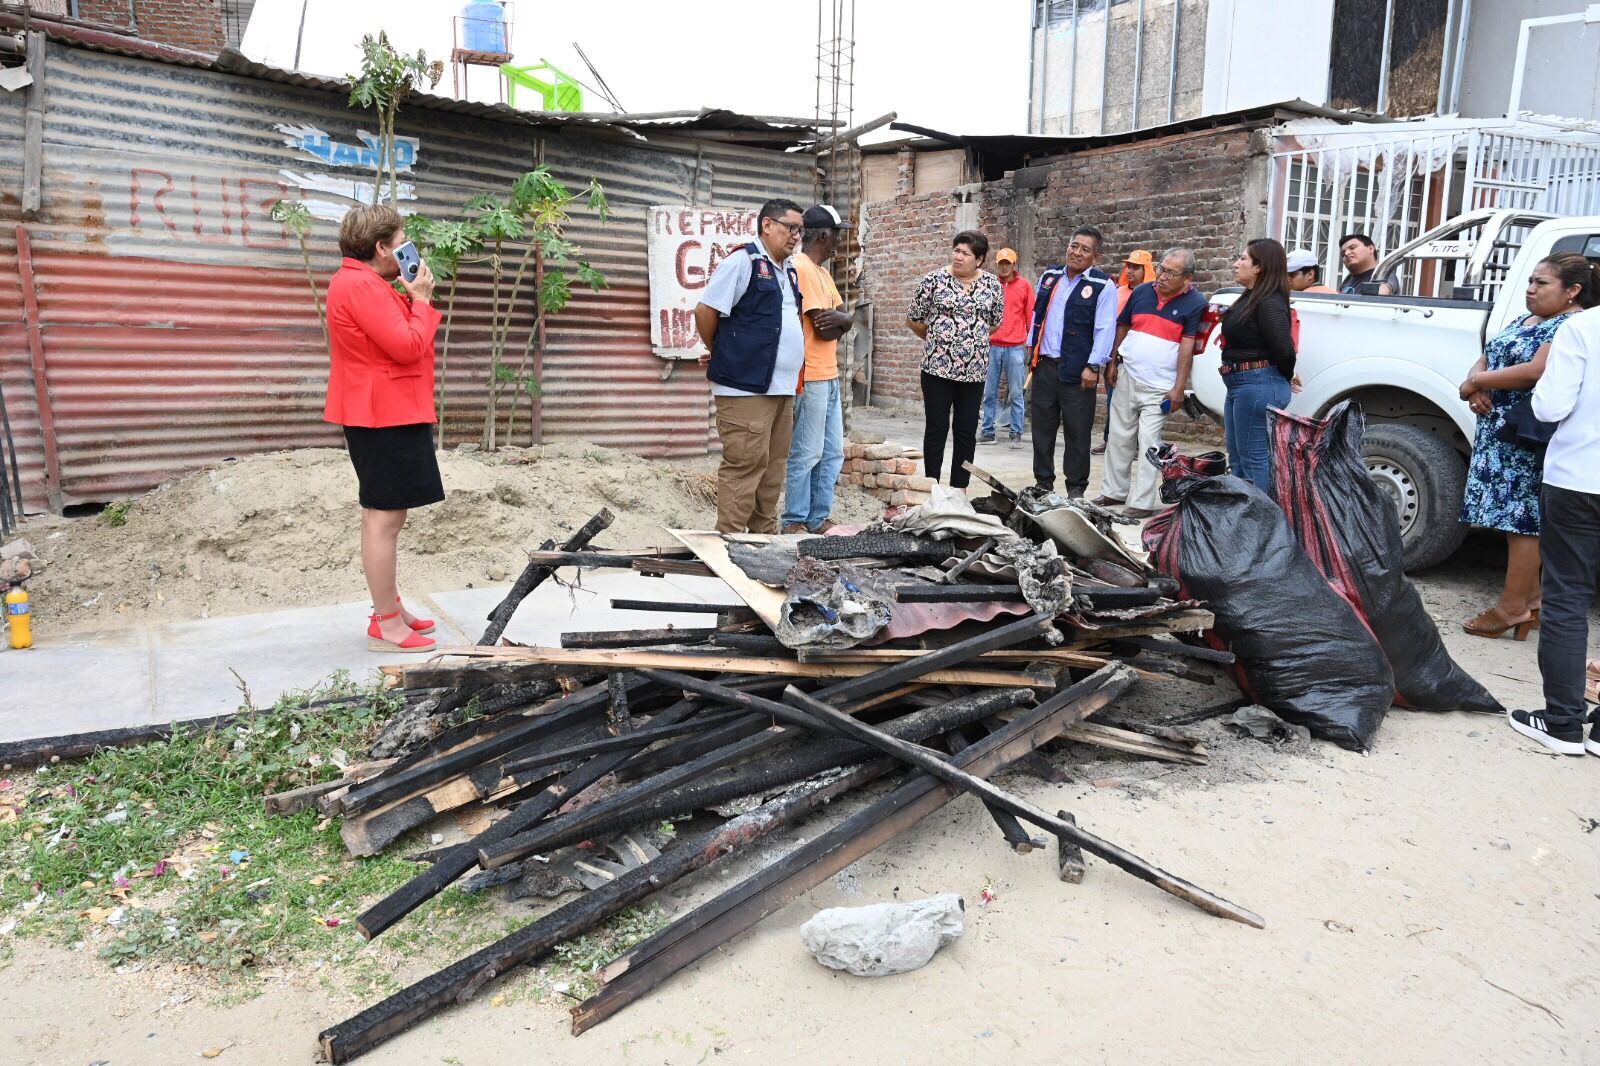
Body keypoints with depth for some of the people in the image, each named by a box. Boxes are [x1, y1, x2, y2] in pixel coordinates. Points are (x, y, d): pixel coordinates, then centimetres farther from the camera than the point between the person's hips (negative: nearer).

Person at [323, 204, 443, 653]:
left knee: (386, 515, 16)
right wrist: (421, 300, -8)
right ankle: (385, 624, -3)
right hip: (385, 414, -12)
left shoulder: (365, 284, 19)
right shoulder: (361, 285, -16)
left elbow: (399, 338, 18)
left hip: (389, 412, 12)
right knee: (384, 517, -8)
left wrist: (414, 299, 8)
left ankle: (391, 608, 26)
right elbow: (407, 347, -20)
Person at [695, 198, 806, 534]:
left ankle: (765, 535, 22)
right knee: (744, 466, -7)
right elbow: (705, 311, -11)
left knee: (772, 468, 13)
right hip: (746, 388, -8)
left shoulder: (789, 271, 18)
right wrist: (721, 354, 3)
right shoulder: (744, 261, -8)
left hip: (782, 389, 8)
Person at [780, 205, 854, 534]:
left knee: (832, 454, 12)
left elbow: (847, 320, 11)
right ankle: (795, 522, 4)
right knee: (806, 454, -4)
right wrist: (840, 322, 1)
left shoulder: (822, 272, 18)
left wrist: (838, 318, -10)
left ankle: (819, 519, 19)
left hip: (829, 377, 10)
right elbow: (824, 328, -18)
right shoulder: (803, 269, -13)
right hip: (810, 378, -10)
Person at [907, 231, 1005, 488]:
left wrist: (971, 339, 14)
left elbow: (995, 322, 16)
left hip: (974, 369, 2)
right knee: (936, 429, 2)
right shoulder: (933, 280, -3)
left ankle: (959, 489, 16)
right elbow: (913, 319, 5)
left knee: (967, 430, 7)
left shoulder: (992, 284, 4)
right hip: (937, 367, -2)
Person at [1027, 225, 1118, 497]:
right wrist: (1032, 349, 17)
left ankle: (1076, 488, 12)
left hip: (1077, 371, -5)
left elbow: (1105, 329, -11)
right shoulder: (1049, 277, 12)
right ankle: (1043, 483, 22)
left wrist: (1093, 367, -16)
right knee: (1042, 428, 11)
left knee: (1077, 432, 2)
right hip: (1045, 366, 5)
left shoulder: (1103, 287, -6)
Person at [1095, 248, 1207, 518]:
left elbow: (1187, 346, -11)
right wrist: (1113, 364, 10)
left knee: (1148, 443, -5)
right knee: (1119, 437, 10)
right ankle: (1114, 492, 22)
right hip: (1126, 377, 4)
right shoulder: (1142, 292, 4)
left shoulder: (1195, 303, -7)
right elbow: (1122, 327, 14)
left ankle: (1142, 502, 0)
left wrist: (1179, 388, -14)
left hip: (1160, 386, -4)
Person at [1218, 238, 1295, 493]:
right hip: (1239, 386, 11)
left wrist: (1285, 377, -3)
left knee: (1254, 461, -6)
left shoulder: (1269, 303, -15)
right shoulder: (1250, 299, 15)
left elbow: (1284, 350, -20)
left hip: (1258, 386, -11)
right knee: (1237, 460, 17)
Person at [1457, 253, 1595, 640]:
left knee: (1521, 518, -6)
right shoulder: (1523, 321, 18)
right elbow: (1486, 358, 16)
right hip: (1500, 434, 9)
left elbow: (1536, 372, -22)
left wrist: (1476, 380, -12)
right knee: (1517, 517, 12)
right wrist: (1475, 386, -6)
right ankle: (1531, 601, 21)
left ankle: (1512, 607, -1)